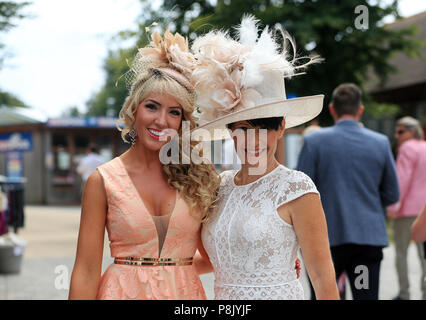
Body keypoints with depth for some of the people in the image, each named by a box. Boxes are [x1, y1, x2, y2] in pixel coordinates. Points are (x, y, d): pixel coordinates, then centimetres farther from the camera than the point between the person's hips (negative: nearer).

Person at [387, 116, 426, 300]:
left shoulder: (408, 148, -9)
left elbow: (403, 179, -16)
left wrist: (394, 206, -16)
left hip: (407, 208, -7)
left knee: (401, 252, 2)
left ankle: (404, 293, 3)